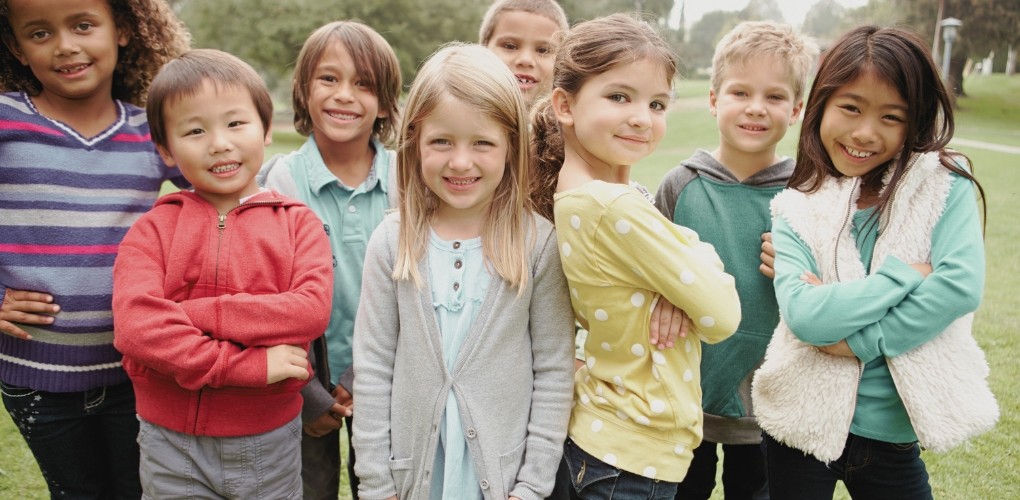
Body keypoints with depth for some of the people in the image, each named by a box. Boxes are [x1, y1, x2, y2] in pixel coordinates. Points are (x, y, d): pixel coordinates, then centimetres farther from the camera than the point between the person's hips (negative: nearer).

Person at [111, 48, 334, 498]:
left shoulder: (297, 222, -2)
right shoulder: (152, 230, -3)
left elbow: (312, 310, -17)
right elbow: (134, 327, -18)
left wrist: (192, 313, -20)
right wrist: (248, 365, -23)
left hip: (271, 443, 1)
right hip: (173, 447, 0)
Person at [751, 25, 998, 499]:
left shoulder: (943, 183, -6)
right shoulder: (795, 210, -6)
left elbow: (961, 285, -18)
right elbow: (803, 314, -19)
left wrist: (860, 341, -20)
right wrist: (904, 274, -19)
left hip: (894, 431, 0)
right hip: (806, 424, 0)